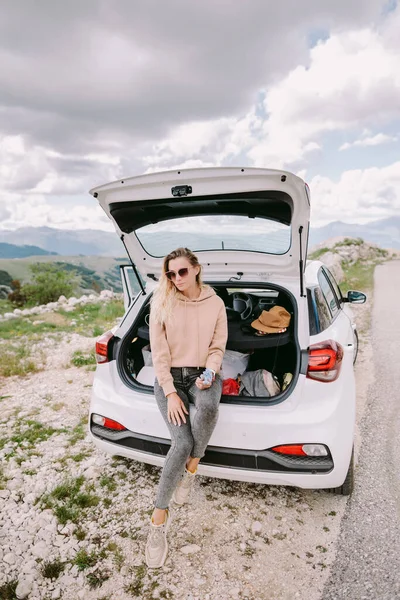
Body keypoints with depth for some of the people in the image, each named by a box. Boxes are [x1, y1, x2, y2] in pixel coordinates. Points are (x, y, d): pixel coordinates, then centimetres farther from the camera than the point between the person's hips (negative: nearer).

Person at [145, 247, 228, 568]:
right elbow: (159, 353, -5)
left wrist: (210, 373, -14)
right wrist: (170, 392, -12)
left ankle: (191, 468, -7)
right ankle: (159, 518, -2)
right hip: (169, 377, -1)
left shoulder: (215, 304, 2)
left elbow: (218, 348, 5)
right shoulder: (162, 304, -3)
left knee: (207, 406, -37)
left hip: (203, 374, 1)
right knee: (182, 443, -21)